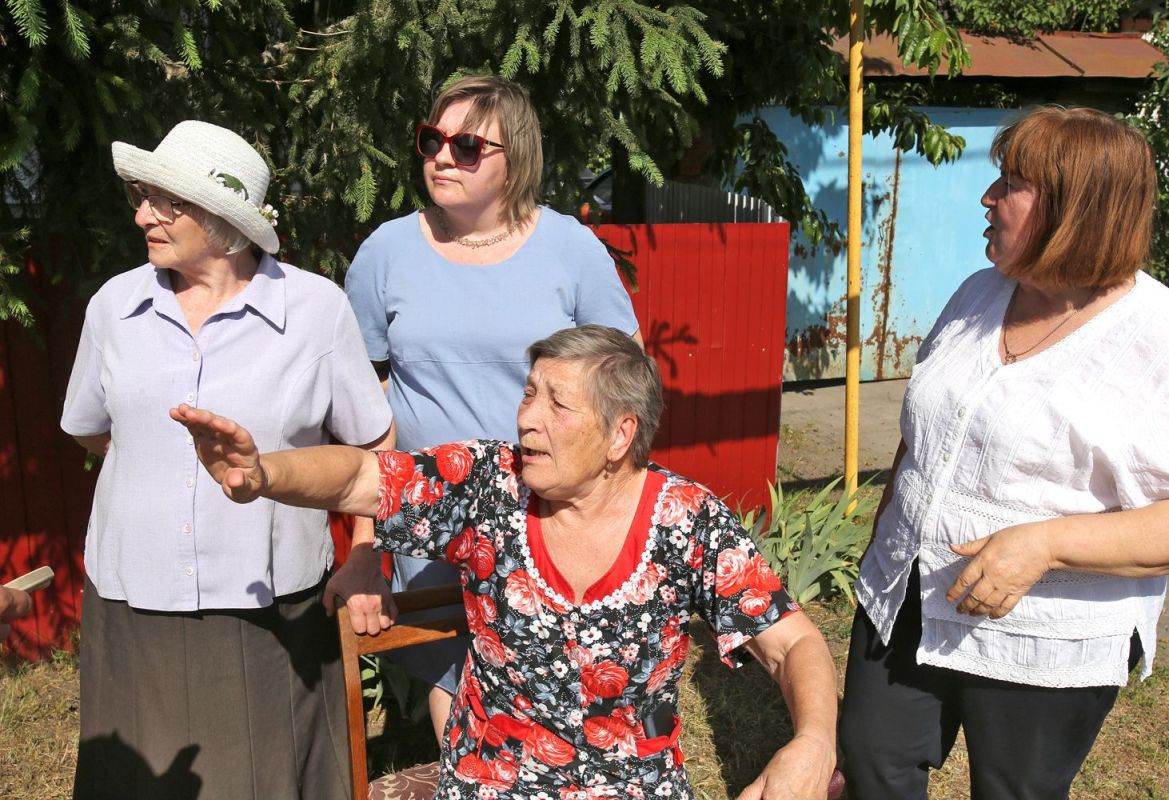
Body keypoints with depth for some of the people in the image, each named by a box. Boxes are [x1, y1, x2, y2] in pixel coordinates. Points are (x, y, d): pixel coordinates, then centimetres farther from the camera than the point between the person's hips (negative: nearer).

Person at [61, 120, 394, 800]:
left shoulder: (318, 307, -8)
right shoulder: (116, 305, 1)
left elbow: (376, 447, 0)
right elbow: (90, 429, 18)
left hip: (272, 614, -2)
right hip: (134, 608, 3)